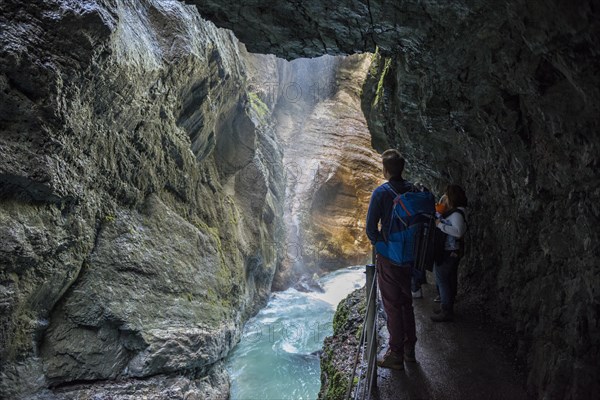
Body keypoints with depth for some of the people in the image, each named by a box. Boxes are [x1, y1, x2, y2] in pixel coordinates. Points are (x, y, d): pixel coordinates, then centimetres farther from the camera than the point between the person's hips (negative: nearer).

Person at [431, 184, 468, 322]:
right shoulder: (453, 212, 11)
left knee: (442, 280, -3)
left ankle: (446, 312, 5)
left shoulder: (456, 214, -20)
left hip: (448, 253, -10)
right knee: (450, 280, 17)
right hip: (450, 252, 10)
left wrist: (440, 225, -28)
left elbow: (458, 232, -33)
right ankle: (448, 308, 30)